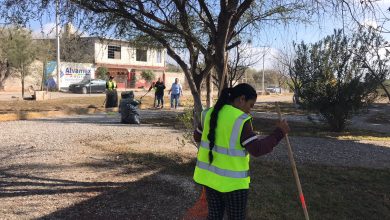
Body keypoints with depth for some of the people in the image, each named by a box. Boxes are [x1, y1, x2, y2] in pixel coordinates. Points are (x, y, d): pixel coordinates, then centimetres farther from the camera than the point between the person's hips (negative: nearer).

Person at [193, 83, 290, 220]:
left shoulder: (210, 113, 1)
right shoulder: (241, 120, -19)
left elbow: (198, 137, 14)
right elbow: (257, 149, -20)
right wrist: (279, 132, -12)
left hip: (208, 173, 6)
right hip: (231, 179, -6)